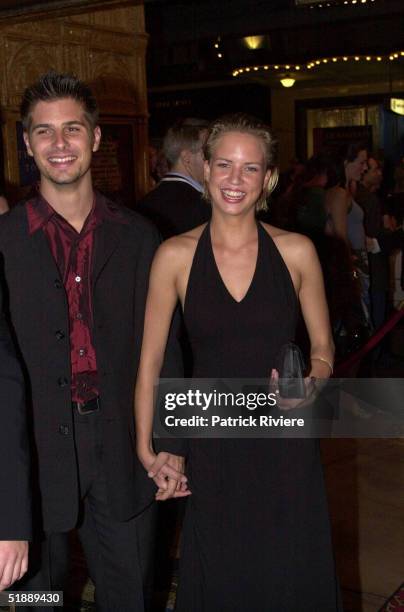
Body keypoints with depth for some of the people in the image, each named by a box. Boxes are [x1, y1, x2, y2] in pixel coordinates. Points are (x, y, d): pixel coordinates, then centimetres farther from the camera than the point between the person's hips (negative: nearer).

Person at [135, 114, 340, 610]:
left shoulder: (296, 251, -4)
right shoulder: (175, 256, -5)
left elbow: (322, 346, 5)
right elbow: (150, 361, -1)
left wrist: (311, 381, -16)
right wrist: (146, 449, -4)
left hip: (286, 444, 0)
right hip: (213, 445, 0)